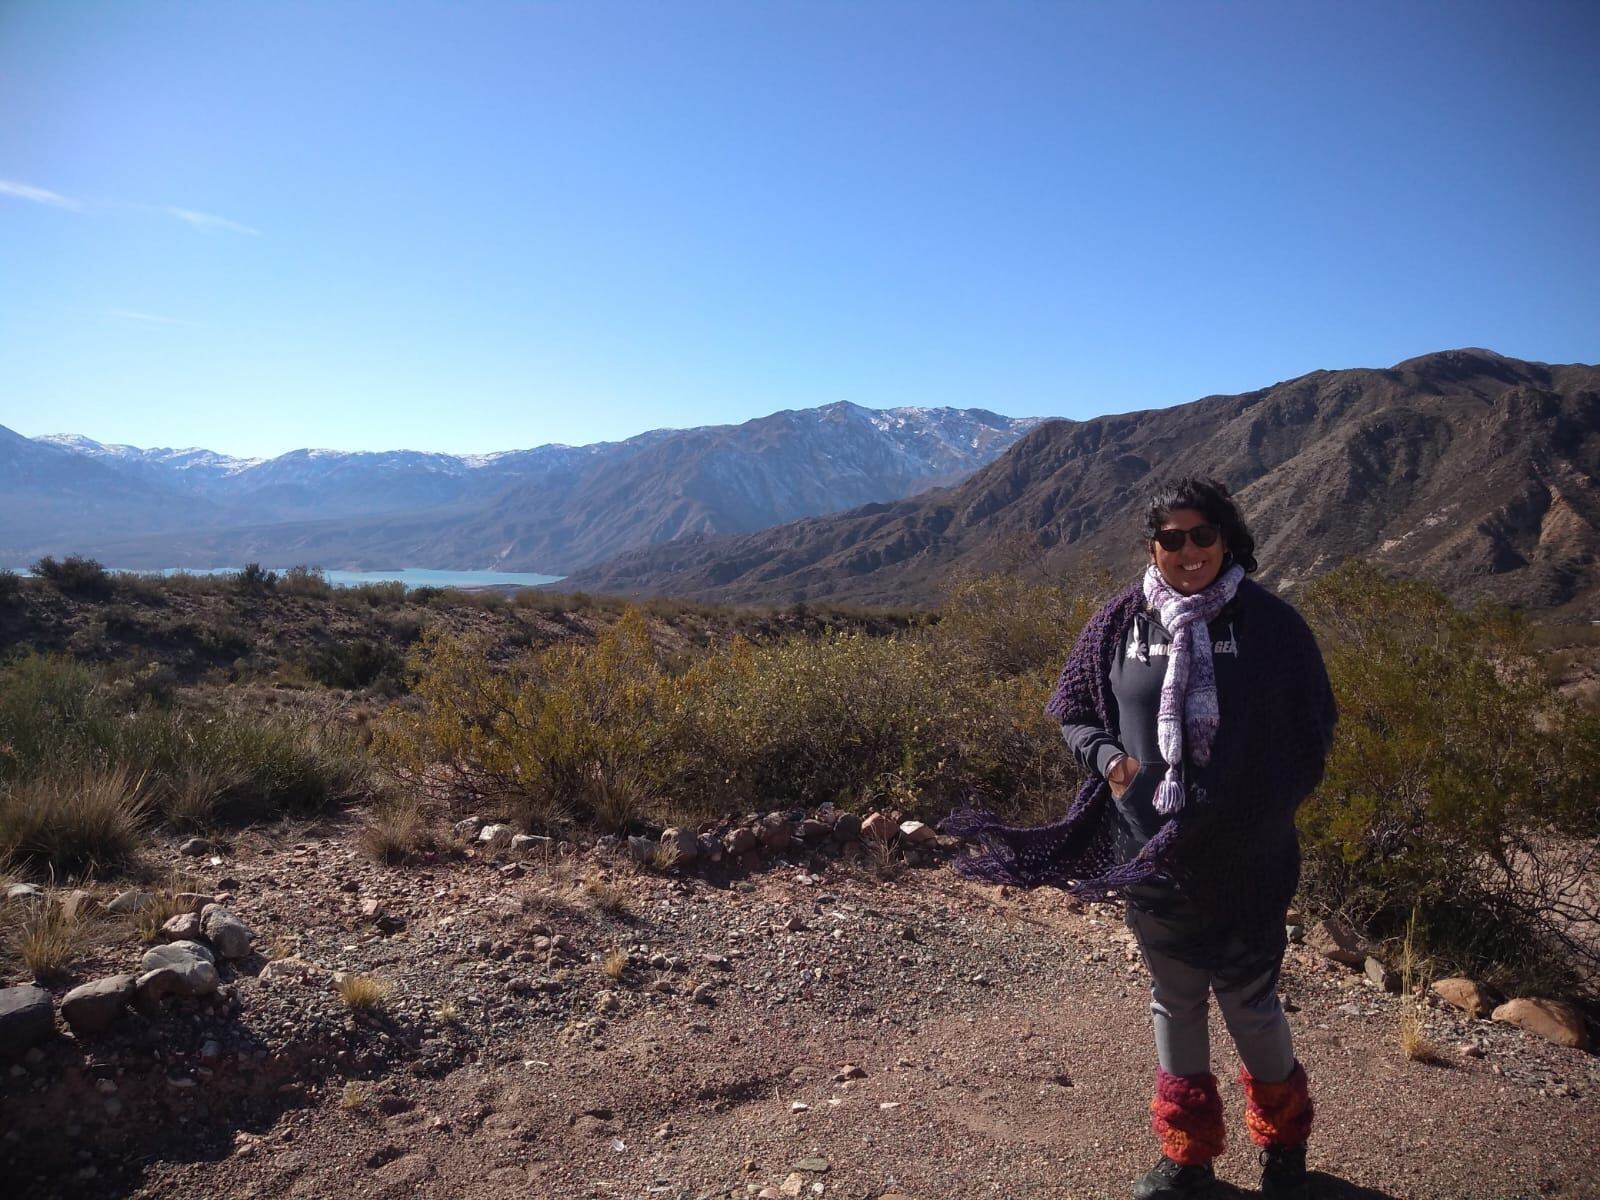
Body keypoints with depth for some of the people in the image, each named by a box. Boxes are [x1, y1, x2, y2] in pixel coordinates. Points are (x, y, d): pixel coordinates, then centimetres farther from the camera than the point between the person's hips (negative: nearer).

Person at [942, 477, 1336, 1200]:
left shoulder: (1272, 624, -7)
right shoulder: (1118, 624, -2)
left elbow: (1312, 729, 2)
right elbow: (1073, 712, 8)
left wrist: (1269, 804, -8)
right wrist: (1107, 755, -11)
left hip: (1246, 861, -2)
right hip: (1149, 855, 2)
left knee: (1249, 1003, 12)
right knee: (1174, 1001, 17)